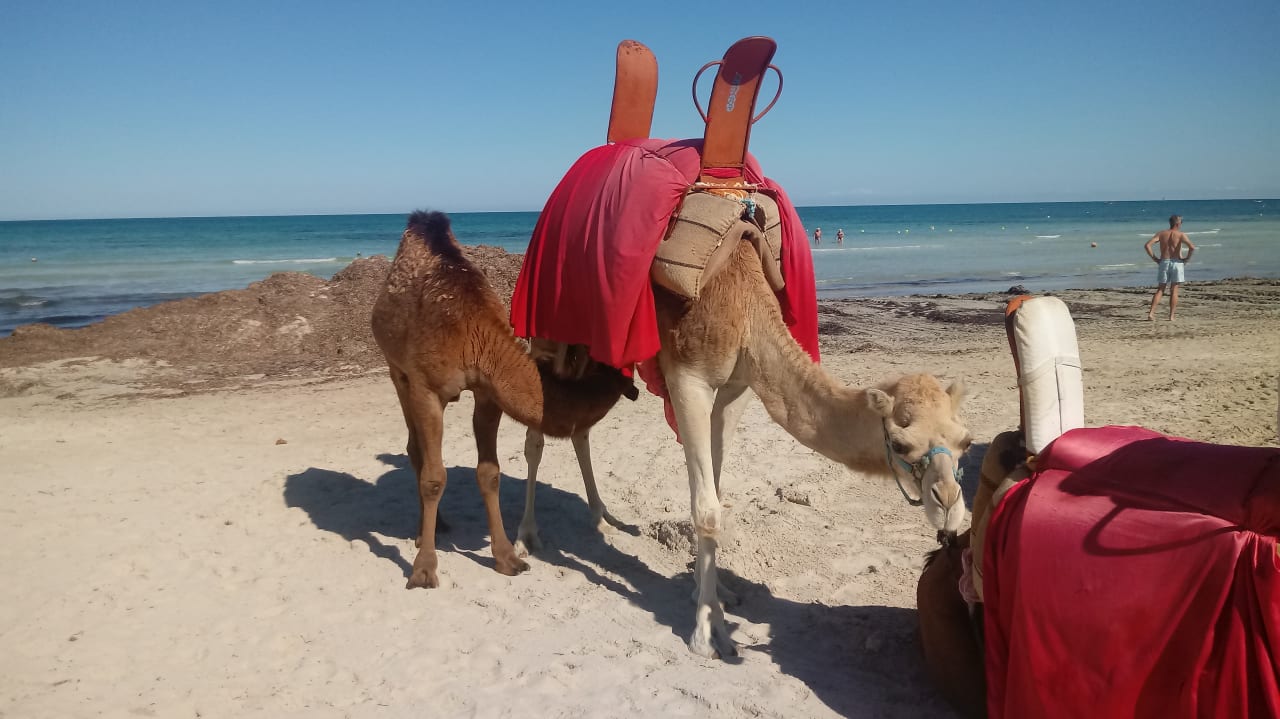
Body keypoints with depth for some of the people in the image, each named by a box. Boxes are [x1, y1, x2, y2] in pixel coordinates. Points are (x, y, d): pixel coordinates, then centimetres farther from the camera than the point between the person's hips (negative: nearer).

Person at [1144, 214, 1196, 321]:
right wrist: (1187, 258, -1)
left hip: (1163, 263, 2)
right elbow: (1192, 247, -16)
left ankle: (1151, 313, -5)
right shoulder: (1181, 235, -2)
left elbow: (1147, 245, -5)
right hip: (1176, 263, -2)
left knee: (1160, 290, 8)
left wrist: (1154, 258, 3)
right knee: (1174, 291, 4)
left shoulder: (1161, 234, 5)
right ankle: (1171, 316, 3)